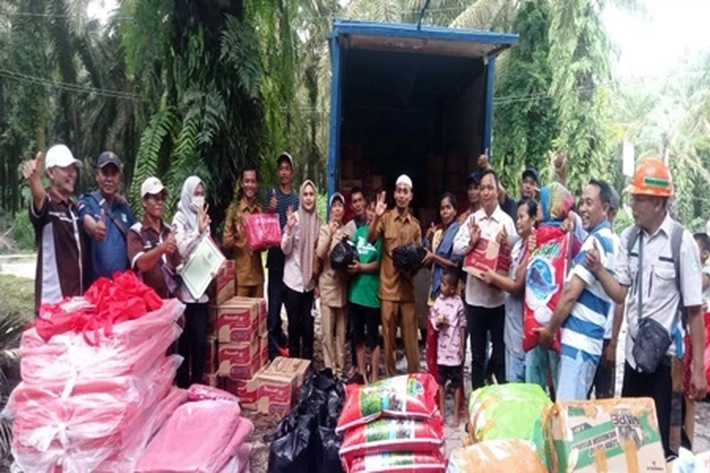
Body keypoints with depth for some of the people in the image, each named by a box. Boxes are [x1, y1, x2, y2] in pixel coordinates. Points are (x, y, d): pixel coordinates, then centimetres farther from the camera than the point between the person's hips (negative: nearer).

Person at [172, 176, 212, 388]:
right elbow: (181, 250, -15)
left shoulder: (203, 218, 14)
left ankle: (198, 386, 17)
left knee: (201, 340, 6)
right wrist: (198, 231, -23)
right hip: (184, 288, -5)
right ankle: (183, 387, 11)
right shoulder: (180, 218, -2)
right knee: (185, 340, 0)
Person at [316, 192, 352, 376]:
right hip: (328, 283, -3)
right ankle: (329, 367, 8)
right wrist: (330, 235, -25)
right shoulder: (324, 228, -1)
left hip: (343, 284, 3)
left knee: (341, 330, 9)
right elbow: (320, 254, -14)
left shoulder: (348, 231, 9)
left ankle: (340, 367, 19)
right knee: (327, 330, -1)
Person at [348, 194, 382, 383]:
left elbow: (380, 263, -9)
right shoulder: (359, 230, 11)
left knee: (372, 336, 5)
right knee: (357, 334, 13)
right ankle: (361, 373, 27)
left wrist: (361, 267, -21)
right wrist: (350, 264, -5)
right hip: (355, 289, 5)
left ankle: (374, 376, 16)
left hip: (371, 291, -5)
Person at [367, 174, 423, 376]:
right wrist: (376, 217, -28)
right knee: (388, 337, 8)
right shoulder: (385, 218, 1)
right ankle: (390, 377, 22)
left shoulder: (415, 225, 9)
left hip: (408, 288, 2)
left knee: (411, 338, 6)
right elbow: (370, 239, -13)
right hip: (388, 287, -2)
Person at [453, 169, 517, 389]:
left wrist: (506, 245, -25)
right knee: (477, 353, 14)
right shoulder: (472, 219, 5)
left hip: (498, 297, -2)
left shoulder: (507, 221, -2)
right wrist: (470, 243, -20)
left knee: (500, 353, 8)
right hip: (474, 295, 3)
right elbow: (456, 246, -1)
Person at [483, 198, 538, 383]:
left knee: (518, 380, 1)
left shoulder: (532, 247, -18)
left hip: (522, 319, -9)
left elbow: (518, 285, -18)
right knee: (511, 378, 17)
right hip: (512, 316, 9)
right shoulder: (519, 244, 11)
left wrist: (493, 277, -7)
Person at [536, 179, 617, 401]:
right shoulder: (610, 240, 16)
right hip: (589, 339, 10)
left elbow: (571, 293, -16)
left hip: (578, 339, -10)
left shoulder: (595, 241, -14)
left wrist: (550, 329, -5)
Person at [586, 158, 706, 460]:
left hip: (666, 356, -5)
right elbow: (620, 294, 2)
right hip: (633, 352, 5)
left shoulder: (682, 242, -13)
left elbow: (694, 310, -12)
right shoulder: (629, 238, 2)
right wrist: (598, 270, -17)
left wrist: (698, 368, -12)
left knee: (661, 437, 6)